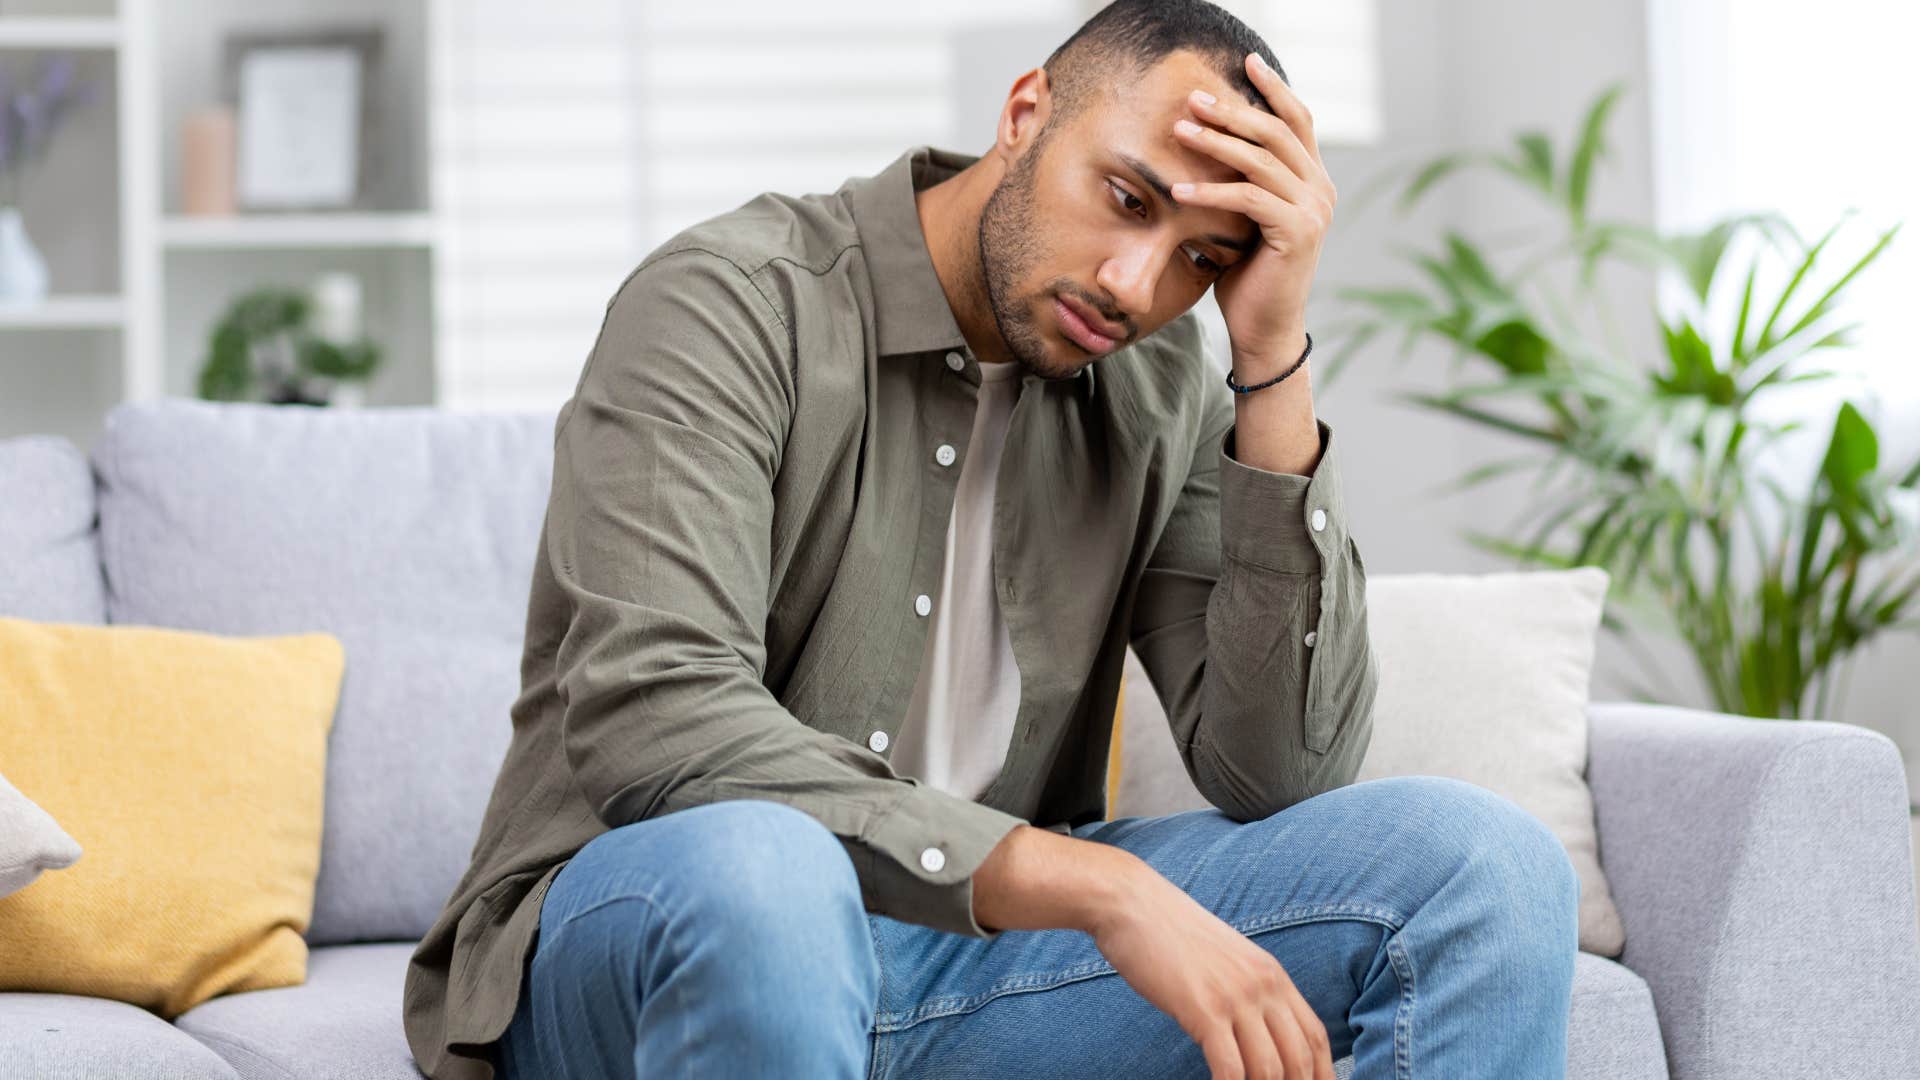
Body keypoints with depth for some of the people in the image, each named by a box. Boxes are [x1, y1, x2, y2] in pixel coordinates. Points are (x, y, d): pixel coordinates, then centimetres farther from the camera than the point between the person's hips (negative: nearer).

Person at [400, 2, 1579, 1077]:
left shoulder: (1159, 391, 5)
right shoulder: (733, 305, -11)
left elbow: (1284, 776, -5)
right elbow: (650, 718, -27)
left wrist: (1277, 357, -12)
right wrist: (1104, 887, -32)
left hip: (979, 945, 5)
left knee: (1484, 862, -13)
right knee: (751, 869, -42)